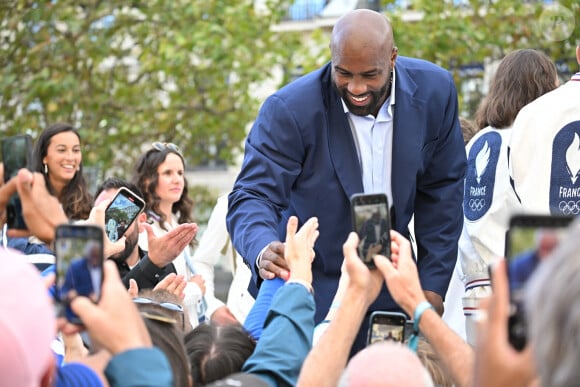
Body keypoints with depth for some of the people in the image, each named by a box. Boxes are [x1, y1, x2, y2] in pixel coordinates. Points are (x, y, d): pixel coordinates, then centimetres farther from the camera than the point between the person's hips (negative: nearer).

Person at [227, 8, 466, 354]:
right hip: (309, 296, -3)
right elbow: (252, 197, -21)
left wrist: (433, 286, -3)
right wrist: (264, 251, -44)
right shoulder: (288, 110, -20)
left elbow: (441, 192, -1)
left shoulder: (434, 91, -10)